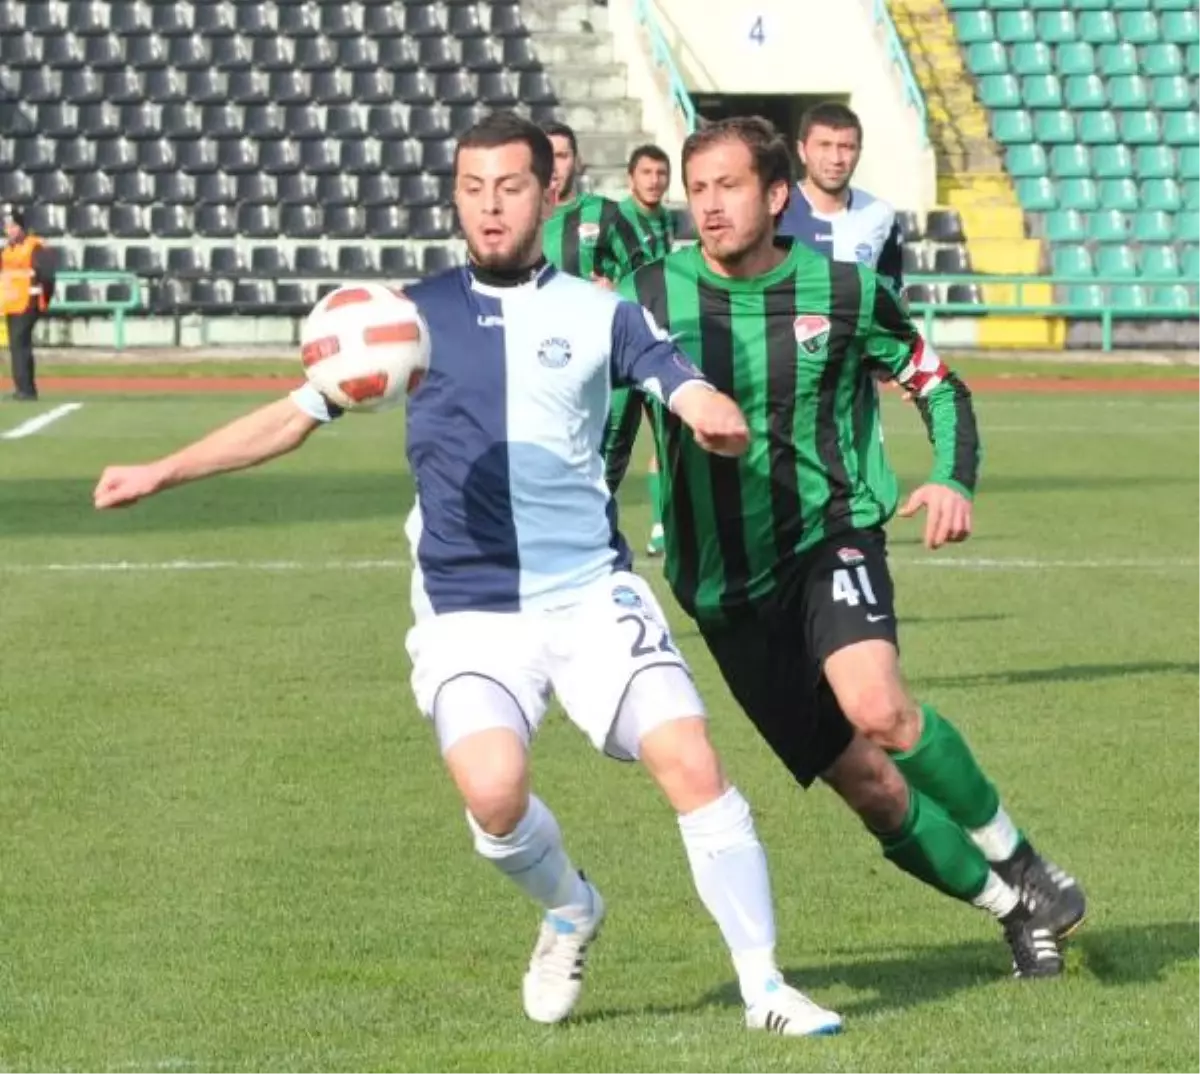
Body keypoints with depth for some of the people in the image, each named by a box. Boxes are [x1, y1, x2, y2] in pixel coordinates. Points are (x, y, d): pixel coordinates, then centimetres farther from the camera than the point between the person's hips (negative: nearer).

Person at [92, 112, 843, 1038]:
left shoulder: (600, 314, 6)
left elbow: (694, 397, -1)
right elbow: (295, 416, 12)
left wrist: (715, 416, -26)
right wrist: (162, 472, 4)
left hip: (593, 592, 0)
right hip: (469, 610, 0)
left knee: (691, 760, -17)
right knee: (492, 790, -24)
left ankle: (764, 986, -2)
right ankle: (569, 913, 10)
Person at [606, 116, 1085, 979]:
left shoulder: (843, 293, -3)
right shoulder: (650, 299, -3)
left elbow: (938, 384, 10)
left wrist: (954, 482, -7)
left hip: (832, 539, -2)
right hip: (724, 583, 2)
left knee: (875, 706, -31)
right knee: (868, 786, -3)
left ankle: (1013, 857, -7)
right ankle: (1018, 912, 19)